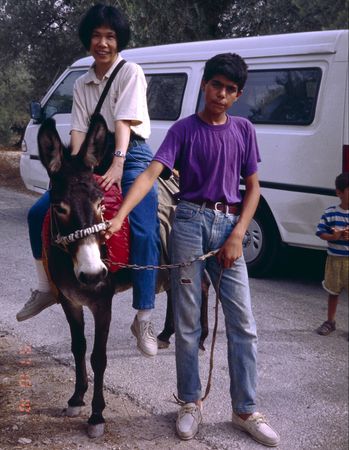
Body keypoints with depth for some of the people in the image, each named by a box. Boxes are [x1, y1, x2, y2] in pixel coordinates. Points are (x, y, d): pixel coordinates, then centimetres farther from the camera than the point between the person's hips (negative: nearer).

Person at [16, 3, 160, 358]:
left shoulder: (131, 73, -3)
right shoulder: (82, 84, 13)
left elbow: (124, 121, -16)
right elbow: (79, 129, 4)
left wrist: (117, 165, -28)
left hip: (130, 156, -6)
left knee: (144, 232, -21)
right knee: (38, 213, -2)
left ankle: (143, 320, -11)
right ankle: (47, 288, 13)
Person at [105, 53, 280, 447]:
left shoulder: (243, 130, 8)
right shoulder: (184, 129, -1)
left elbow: (252, 187, 9)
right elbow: (151, 174, -12)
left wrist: (238, 235, -4)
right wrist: (119, 216, -27)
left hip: (228, 226, 3)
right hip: (190, 222, -2)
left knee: (243, 324, 2)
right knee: (187, 323, 5)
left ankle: (245, 411, 13)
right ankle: (190, 403, 20)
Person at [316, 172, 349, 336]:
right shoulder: (330, 213, -5)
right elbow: (321, 233, -2)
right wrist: (334, 237, -21)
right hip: (334, 259, 1)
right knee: (333, 292, 15)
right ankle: (330, 321, 30)